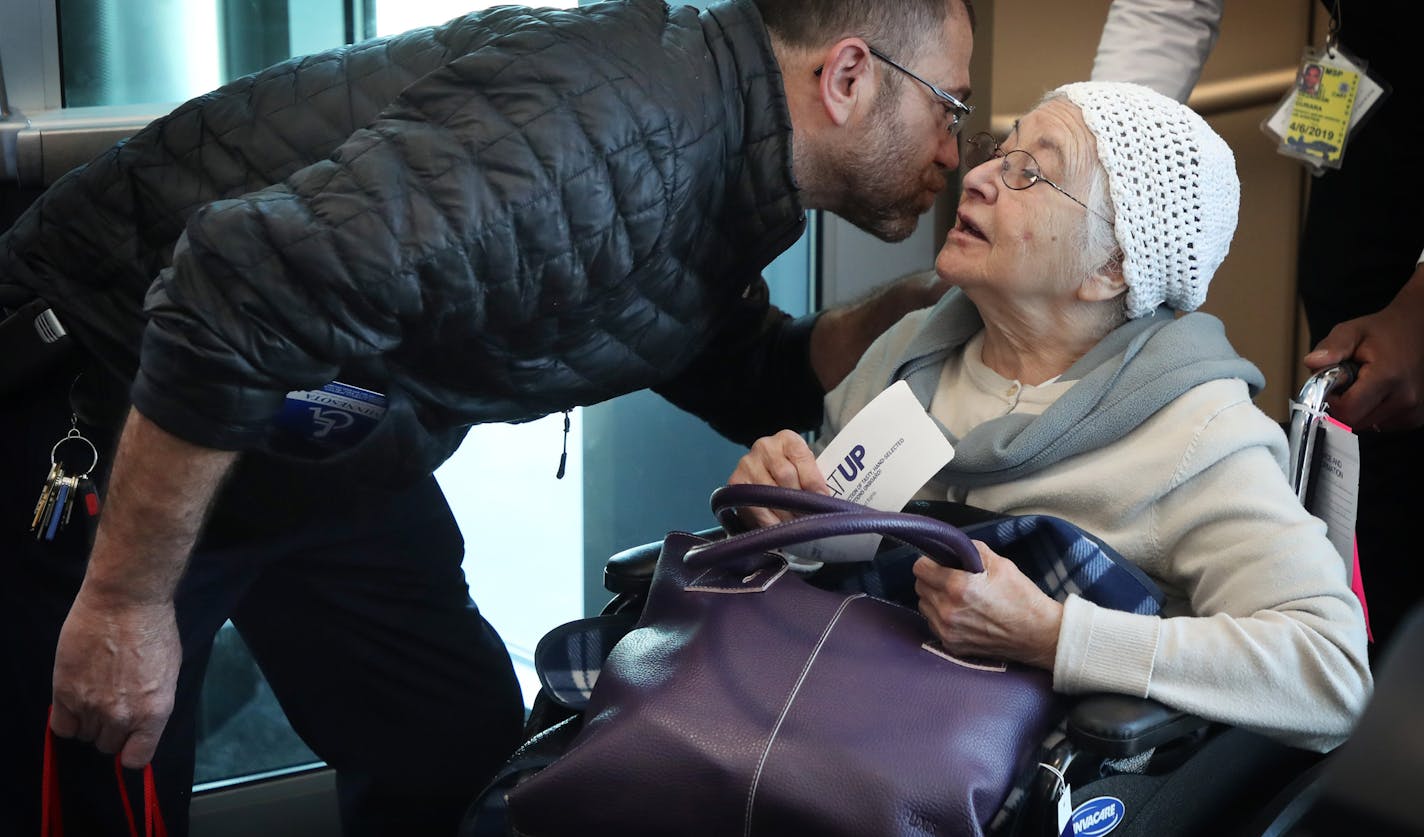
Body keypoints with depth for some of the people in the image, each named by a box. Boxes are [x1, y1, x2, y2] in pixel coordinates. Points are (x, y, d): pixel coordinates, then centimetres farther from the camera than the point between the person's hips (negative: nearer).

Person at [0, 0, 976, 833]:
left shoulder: (716, 185, -1)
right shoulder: (608, 124, -33)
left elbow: (754, 382, 17)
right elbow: (238, 285, -38)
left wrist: (917, 304, 0)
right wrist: (125, 602, -30)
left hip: (326, 449, 9)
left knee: (467, 749, 12)